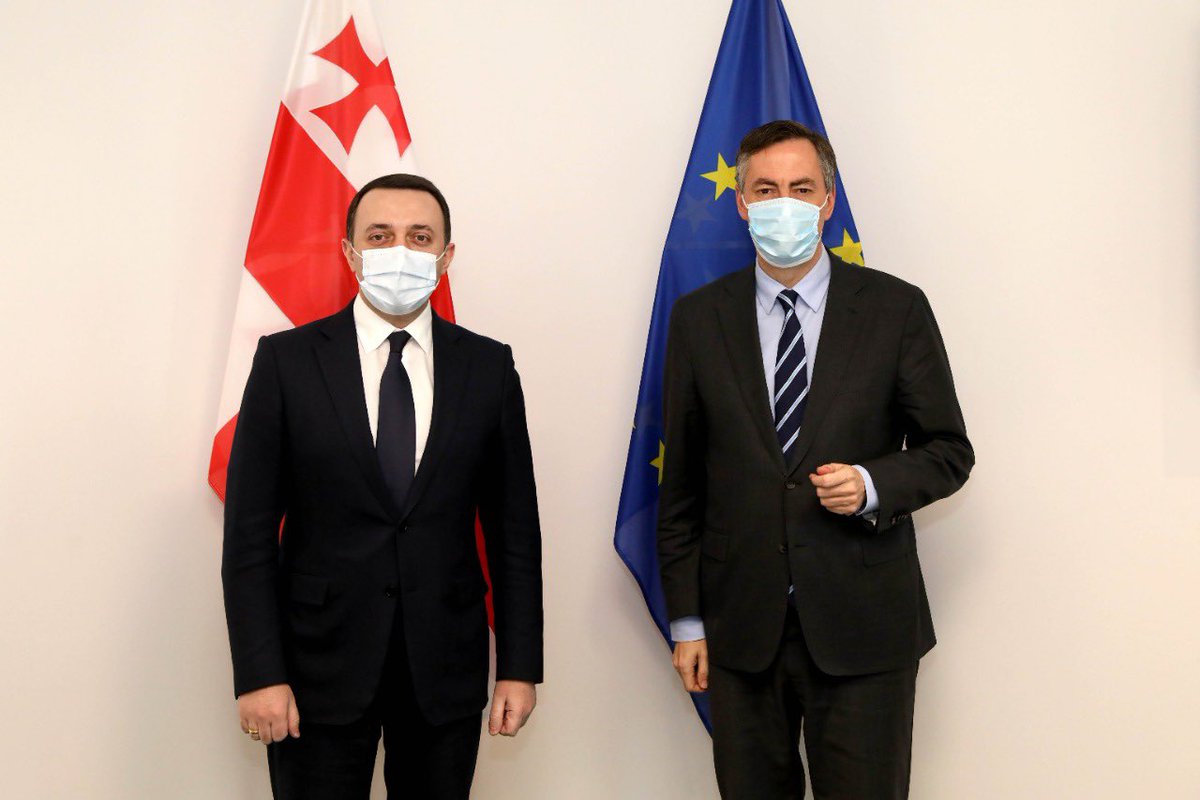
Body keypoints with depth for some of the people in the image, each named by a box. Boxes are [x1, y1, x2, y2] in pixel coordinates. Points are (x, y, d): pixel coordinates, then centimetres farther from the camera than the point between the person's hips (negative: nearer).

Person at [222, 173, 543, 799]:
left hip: (446, 671, 2)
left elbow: (513, 528, 4)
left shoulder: (489, 367, 2)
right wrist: (258, 673, -9)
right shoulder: (286, 361, -3)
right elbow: (249, 531, -4)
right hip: (318, 669, -1)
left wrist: (520, 664, 1)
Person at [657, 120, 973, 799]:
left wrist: (873, 486, -16)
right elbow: (681, 480, 5)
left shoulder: (896, 308, 0)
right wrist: (686, 618, 3)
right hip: (741, 627, 2)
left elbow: (950, 450, 5)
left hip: (863, 628, -1)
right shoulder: (699, 318, 4)